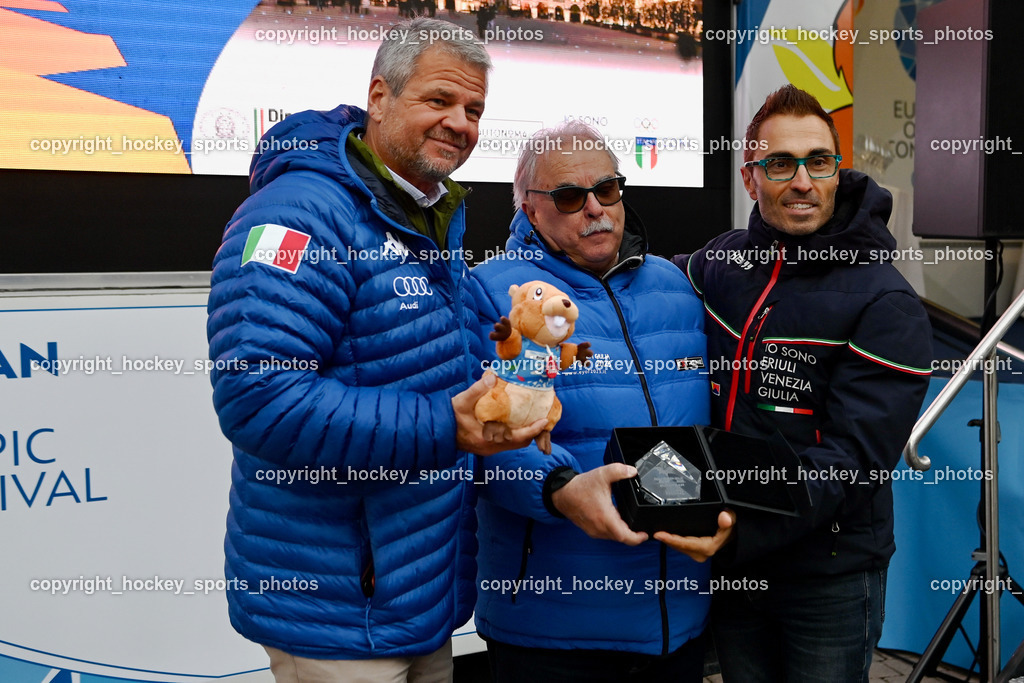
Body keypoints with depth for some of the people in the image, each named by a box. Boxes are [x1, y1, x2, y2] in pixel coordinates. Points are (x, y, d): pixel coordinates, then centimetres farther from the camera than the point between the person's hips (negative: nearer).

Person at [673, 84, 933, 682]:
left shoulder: (888, 306, -15)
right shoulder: (725, 259, 1)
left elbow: (851, 460, -21)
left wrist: (742, 532, -33)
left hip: (829, 577, -4)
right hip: (730, 566, 5)